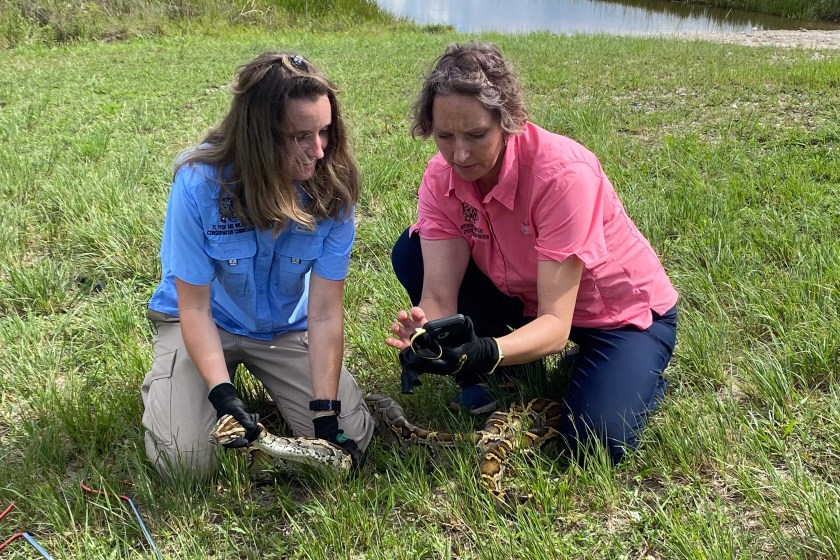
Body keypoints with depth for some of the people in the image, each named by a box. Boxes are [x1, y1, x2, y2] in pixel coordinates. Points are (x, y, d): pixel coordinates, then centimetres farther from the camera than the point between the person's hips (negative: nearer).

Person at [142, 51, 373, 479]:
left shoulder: (332, 188, -22)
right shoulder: (200, 183, -27)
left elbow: (324, 313, -21)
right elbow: (195, 307, -20)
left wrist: (326, 414, -25)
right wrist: (222, 394, -32)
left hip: (286, 326, 2)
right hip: (205, 322, -2)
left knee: (351, 436, -9)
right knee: (185, 460, -17)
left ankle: (266, 381, 20)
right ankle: (162, 383, 17)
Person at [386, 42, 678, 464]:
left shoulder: (563, 173, -34)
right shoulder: (440, 178, -17)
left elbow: (556, 324, -35)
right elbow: (439, 294, -23)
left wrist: (487, 353, -53)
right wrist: (424, 332, -46)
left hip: (623, 311, -4)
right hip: (529, 299, 5)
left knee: (595, 442, -27)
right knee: (411, 253, -15)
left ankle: (642, 378, 8)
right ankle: (478, 383, 3)